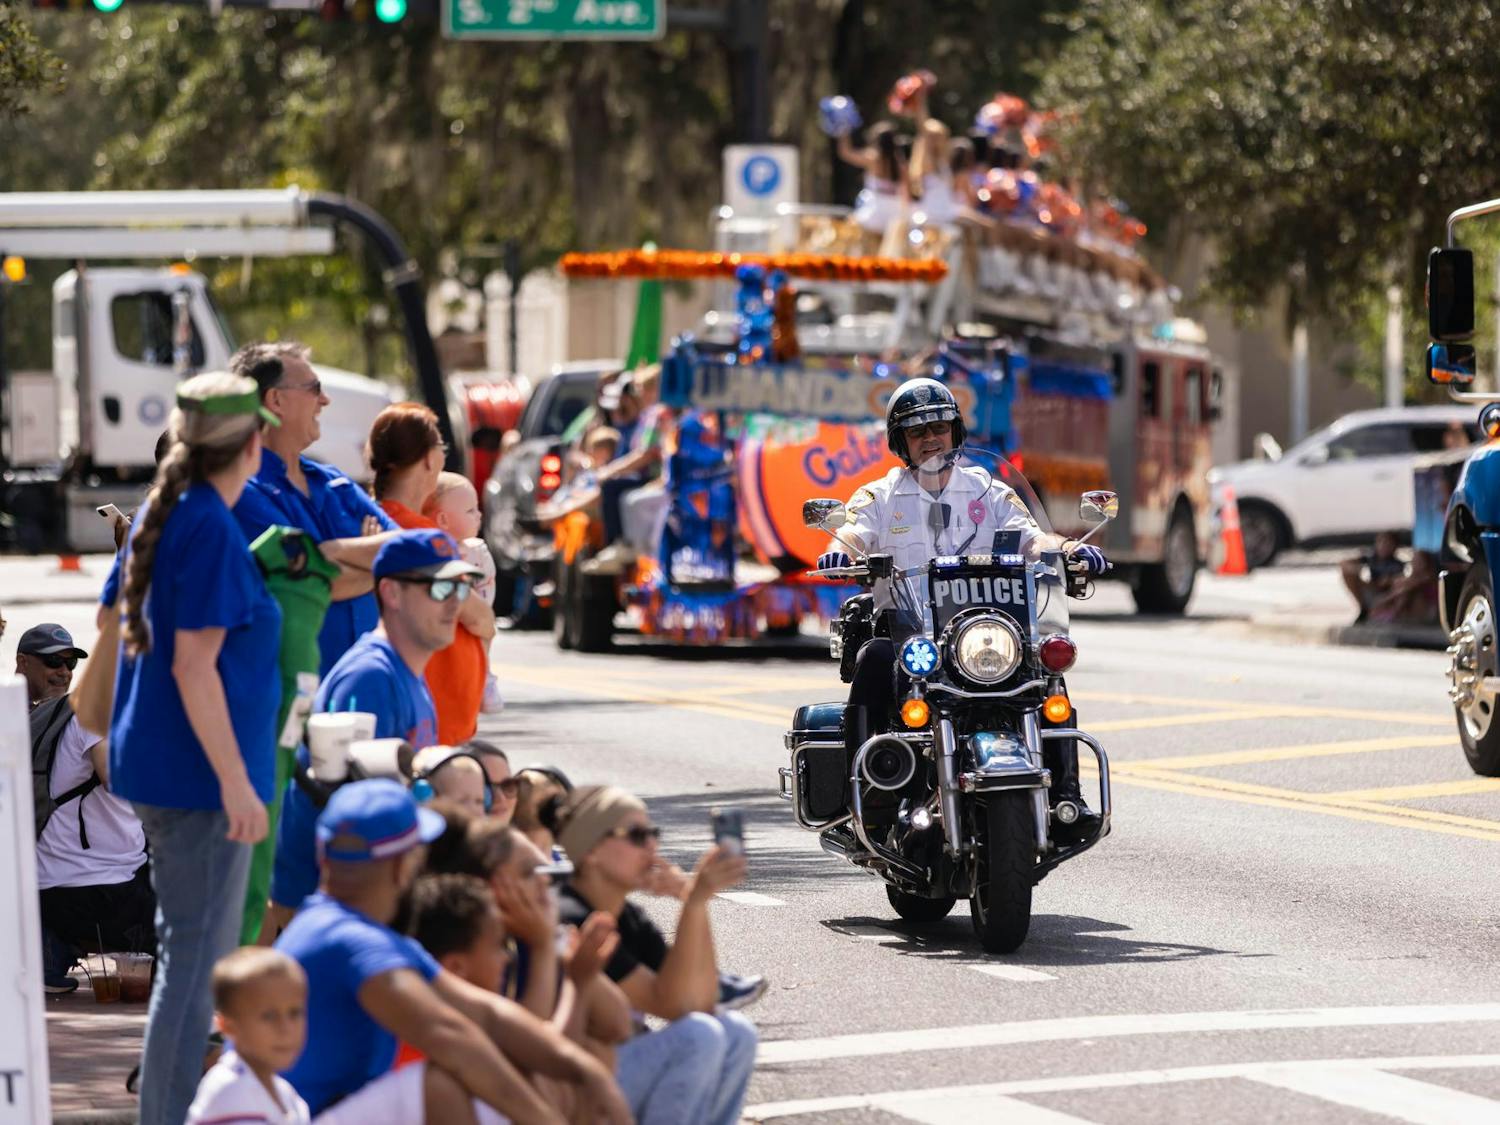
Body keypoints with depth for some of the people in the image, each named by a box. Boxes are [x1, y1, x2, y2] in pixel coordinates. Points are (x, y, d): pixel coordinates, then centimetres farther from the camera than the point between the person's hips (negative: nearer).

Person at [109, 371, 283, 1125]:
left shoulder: (160, 516, 12)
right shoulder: (212, 529, -17)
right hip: (200, 777, -10)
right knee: (196, 958, -5)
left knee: (189, 949, 18)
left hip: (154, 765, 10)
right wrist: (236, 783, -20)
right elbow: (193, 666, -21)